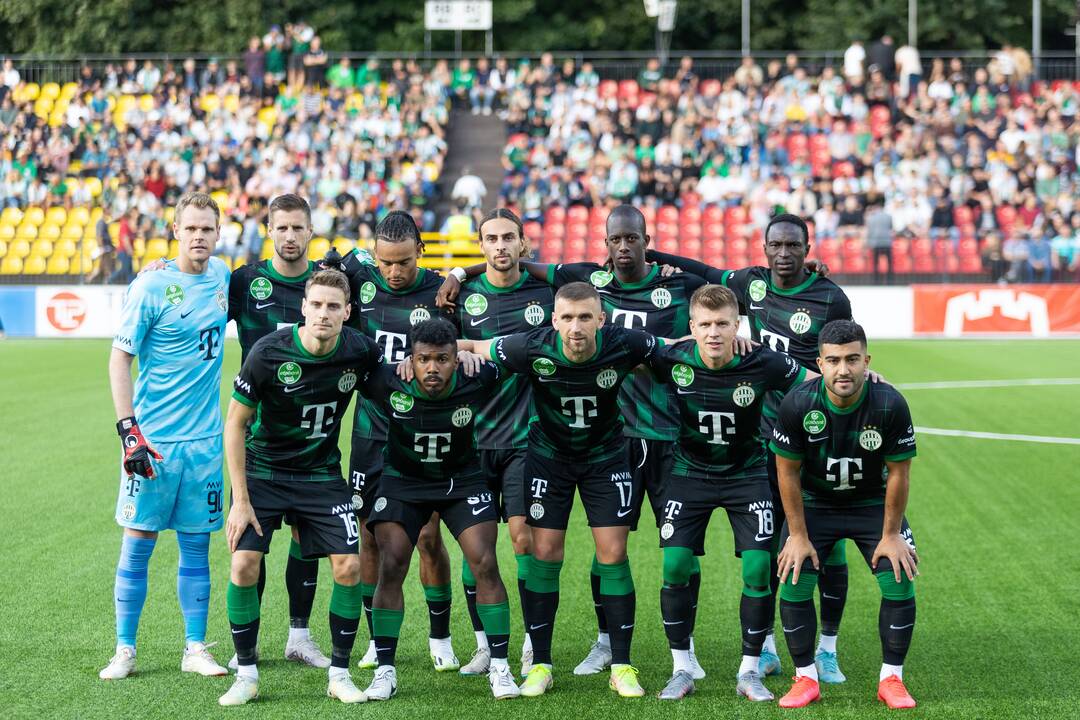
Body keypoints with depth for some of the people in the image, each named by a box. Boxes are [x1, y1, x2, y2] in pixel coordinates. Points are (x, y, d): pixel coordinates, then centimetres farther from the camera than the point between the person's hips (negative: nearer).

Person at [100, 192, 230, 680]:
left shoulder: (221, 276, 6)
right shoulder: (151, 286, -10)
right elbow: (119, 357, -9)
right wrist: (129, 431, -16)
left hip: (205, 438, 4)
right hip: (153, 438, -4)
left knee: (196, 544, 8)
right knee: (138, 541, 0)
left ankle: (196, 649, 15)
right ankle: (125, 650, 8)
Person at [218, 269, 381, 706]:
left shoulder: (359, 352, -12)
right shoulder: (268, 352, -20)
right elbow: (235, 423, -11)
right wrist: (240, 500, -14)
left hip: (321, 474, 2)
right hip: (263, 470, -2)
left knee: (349, 567, -8)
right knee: (244, 567, -14)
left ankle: (339, 673, 7)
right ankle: (246, 675, 2)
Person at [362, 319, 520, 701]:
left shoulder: (476, 381, -24)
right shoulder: (388, 384, -26)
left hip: (463, 479, 0)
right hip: (403, 480, 0)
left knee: (485, 565, -12)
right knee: (390, 568, -12)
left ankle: (499, 666, 0)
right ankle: (385, 671, -2)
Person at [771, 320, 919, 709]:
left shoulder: (890, 405, -26)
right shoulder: (798, 404, -26)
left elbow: (898, 474, -14)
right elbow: (788, 473, -13)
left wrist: (890, 535, -10)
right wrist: (799, 536, -11)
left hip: (873, 502, 0)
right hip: (813, 503, 0)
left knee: (900, 585, -12)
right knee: (794, 587, -11)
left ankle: (891, 679, 6)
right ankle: (806, 678, 7)